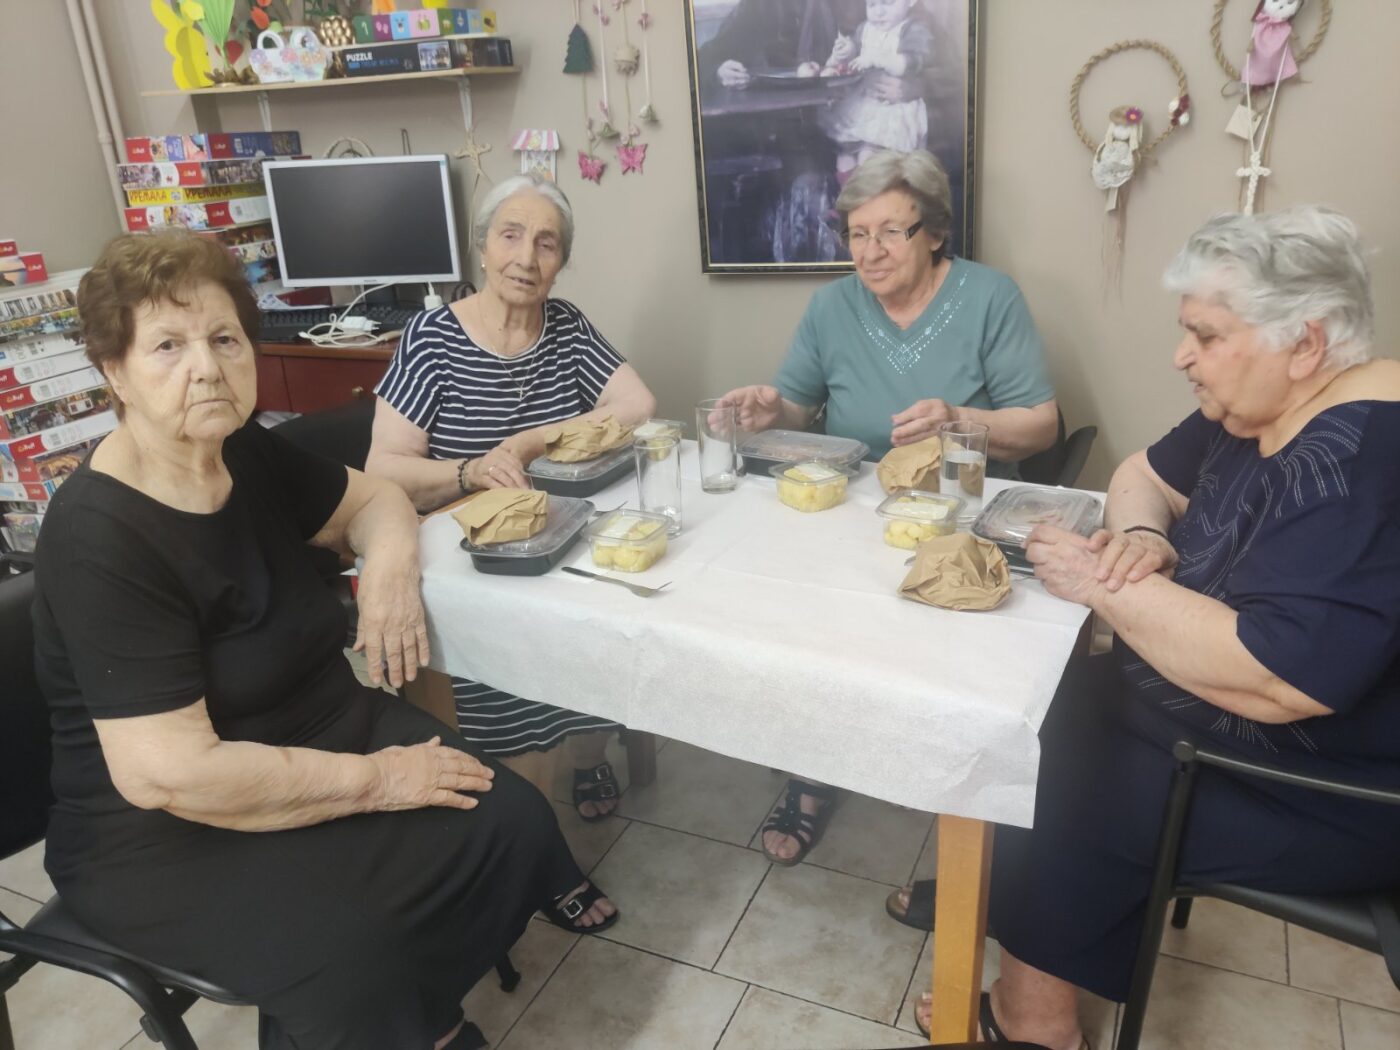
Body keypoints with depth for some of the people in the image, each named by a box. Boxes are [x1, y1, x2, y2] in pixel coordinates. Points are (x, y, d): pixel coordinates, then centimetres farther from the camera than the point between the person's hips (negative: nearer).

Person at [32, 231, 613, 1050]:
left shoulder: (248, 456, -1)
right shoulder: (101, 538, -24)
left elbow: (372, 499, 15)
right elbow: (169, 773, -29)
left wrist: (392, 563, -10)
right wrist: (375, 780, -23)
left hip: (331, 732, 7)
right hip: (168, 837, -7)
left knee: (512, 823, -9)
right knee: (347, 956, -29)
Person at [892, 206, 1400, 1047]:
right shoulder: (1263, 413, -1)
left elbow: (1273, 683, -39)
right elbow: (1147, 475, 12)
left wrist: (1105, 585, -27)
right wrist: (1141, 537, -11)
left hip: (1323, 790, -9)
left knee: (1055, 785, -8)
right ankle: (1003, 894, 23)